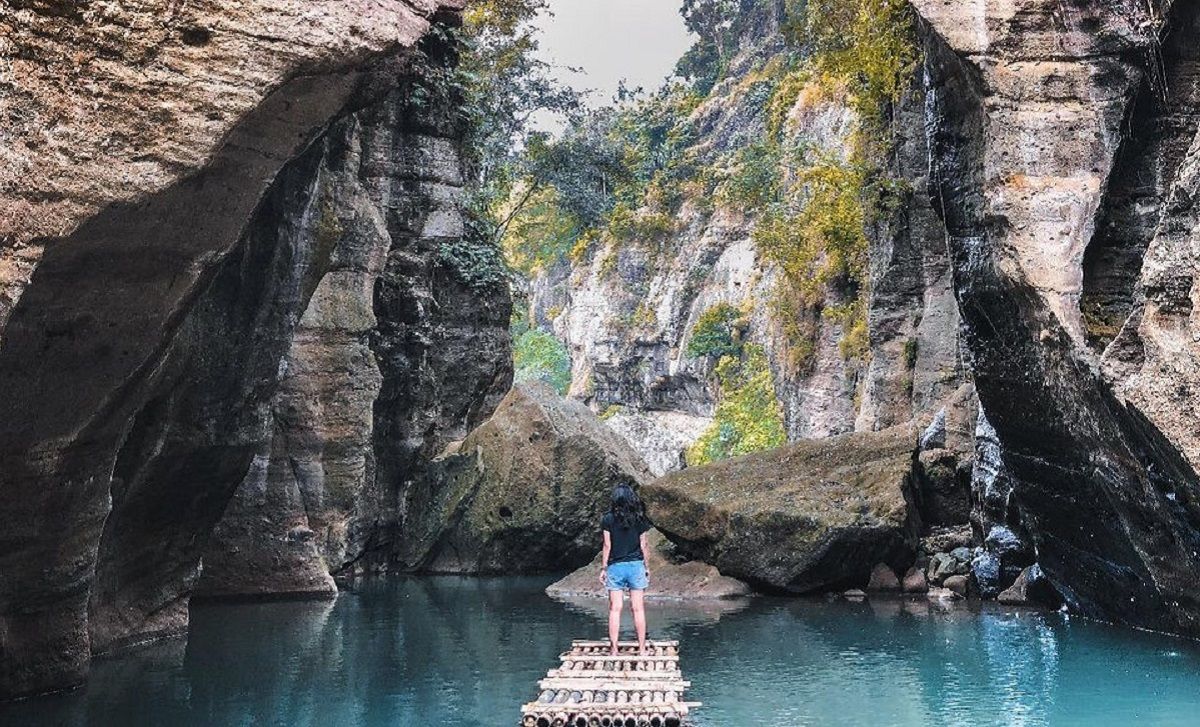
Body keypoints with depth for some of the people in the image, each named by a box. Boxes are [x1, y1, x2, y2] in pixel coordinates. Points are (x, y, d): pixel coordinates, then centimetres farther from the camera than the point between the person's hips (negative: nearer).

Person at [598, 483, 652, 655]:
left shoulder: (608, 519, -4)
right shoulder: (639, 519, 1)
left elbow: (607, 545, -3)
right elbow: (643, 545, 4)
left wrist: (603, 568, 4)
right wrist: (646, 567, 13)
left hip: (615, 567, -1)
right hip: (636, 565, 1)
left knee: (615, 609, 2)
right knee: (638, 609, 4)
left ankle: (614, 649, 3)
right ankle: (642, 649, 7)